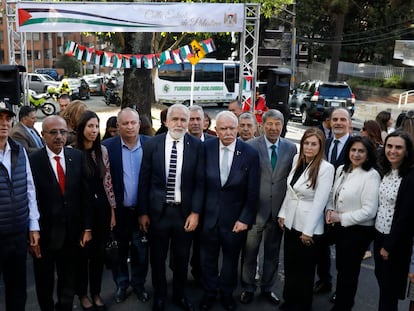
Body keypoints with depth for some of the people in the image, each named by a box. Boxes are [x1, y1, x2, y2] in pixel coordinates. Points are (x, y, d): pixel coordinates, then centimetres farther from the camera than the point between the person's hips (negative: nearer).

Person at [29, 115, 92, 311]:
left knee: (68, 280, 19)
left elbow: (85, 194, 1)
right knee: (44, 283, 18)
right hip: (44, 234, -2)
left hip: (71, 234, 3)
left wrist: (87, 227, 0)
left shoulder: (77, 157, -2)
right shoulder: (32, 161, -13)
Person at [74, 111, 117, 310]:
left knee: (99, 252, 14)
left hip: (101, 207, 4)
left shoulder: (102, 150, 3)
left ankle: (96, 292, 32)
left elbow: (107, 181, 6)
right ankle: (83, 294, 31)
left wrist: (112, 210, 6)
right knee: (82, 253, 11)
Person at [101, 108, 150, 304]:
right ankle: (121, 284, 37)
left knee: (141, 251, 14)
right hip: (118, 211, 0)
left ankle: (138, 284, 35)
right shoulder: (107, 146, -8)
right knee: (119, 251, 17)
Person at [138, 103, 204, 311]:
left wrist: (195, 212, -9)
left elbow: (199, 182, -4)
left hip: (185, 211, 0)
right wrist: (143, 212, -2)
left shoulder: (196, 145, -6)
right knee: (157, 258, 15)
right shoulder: (152, 144, -4)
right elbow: (144, 181, -2)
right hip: (157, 210, 0)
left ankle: (179, 294, 40)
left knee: (182, 257, 17)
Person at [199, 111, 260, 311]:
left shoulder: (250, 153, -11)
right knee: (208, 257, 17)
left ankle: (227, 293, 40)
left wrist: (245, 219, -9)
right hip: (209, 215, 1)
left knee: (231, 258, 18)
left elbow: (252, 192, -7)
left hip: (235, 218, 0)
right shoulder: (206, 148, -9)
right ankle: (209, 293, 38)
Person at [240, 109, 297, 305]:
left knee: (273, 252, 16)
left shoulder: (291, 148, 2)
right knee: (250, 252, 9)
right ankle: (248, 288, 28)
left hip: (279, 209, 3)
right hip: (255, 208, -2)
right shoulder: (251, 146, -7)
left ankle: (267, 288, 34)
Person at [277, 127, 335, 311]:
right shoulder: (297, 160, 3)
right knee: (290, 265, 17)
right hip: (291, 222, 6)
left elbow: (319, 202, -17)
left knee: (305, 269, 11)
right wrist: (282, 213, 8)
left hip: (309, 226, -6)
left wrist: (308, 231, -15)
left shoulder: (326, 168, -17)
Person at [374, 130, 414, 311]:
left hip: (396, 241, -6)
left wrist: (389, 245, -14)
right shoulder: (386, 171, 3)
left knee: (389, 287, 8)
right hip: (379, 234, 6)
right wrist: (377, 235, 6)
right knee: (381, 280, 17)